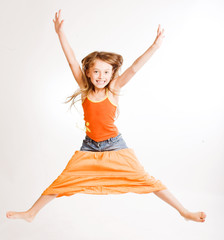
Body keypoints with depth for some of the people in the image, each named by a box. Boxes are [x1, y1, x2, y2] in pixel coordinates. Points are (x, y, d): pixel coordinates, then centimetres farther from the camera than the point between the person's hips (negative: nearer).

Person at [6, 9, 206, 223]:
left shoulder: (113, 90, -9)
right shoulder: (85, 89, -3)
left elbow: (133, 69, -21)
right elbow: (72, 61, -9)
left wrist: (155, 46, -31)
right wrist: (60, 32, -15)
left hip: (115, 145, -2)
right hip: (89, 147, 2)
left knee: (145, 180, -1)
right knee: (62, 181, 5)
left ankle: (184, 212, 11)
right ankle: (31, 213, 23)